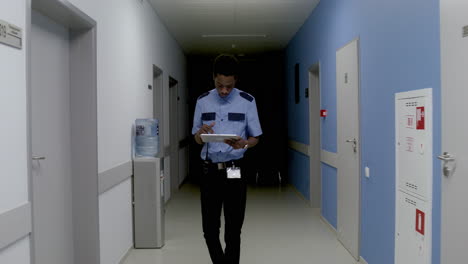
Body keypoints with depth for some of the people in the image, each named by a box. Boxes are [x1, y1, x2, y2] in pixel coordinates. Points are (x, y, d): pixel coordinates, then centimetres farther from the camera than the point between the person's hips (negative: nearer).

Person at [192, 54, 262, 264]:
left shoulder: (247, 101, -2)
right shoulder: (203, 101, 3)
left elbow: (255, 138, 2)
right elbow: (197, 140, 8)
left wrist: (243, 144, -21)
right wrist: (202, 133, -16)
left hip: (234, 172, -2)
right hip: (209, 171, 2)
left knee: (233, 231, 4)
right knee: (210, 230, 7)